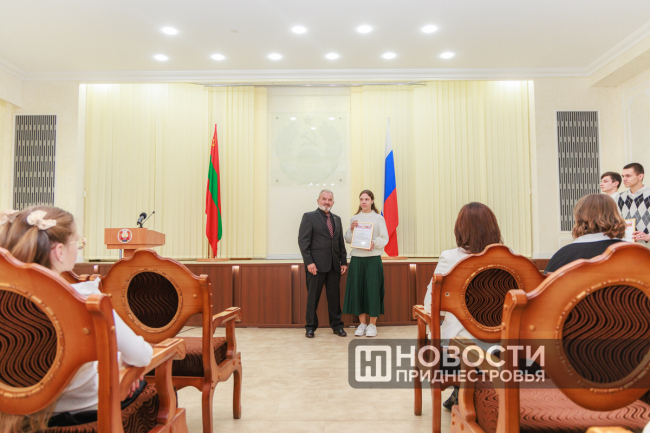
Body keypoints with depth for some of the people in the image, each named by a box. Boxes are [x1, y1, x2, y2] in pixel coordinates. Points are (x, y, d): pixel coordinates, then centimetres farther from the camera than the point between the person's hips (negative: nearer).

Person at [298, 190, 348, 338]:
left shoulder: (337, 219, 15)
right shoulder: (309, 217, -1)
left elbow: (341, 242, 17)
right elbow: (303, 241, -8)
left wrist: (344, 261, 9)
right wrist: (309, 262, -15)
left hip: (334, 265, 5)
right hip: (316, 264, -5)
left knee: (334, 296, 10)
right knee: (313, 297, 4)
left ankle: (337, 325, 22)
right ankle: (310, 327, 17)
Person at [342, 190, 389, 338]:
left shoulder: (378, 218, 3)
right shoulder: (354, 218, 11)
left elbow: (385, 238, -2)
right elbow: (347, 240, 10)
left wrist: (374, 243, -20)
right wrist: (351, 230, -8)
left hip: (373, 258, -2)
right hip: (357, 258, 3)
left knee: (373, 290, -2)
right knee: (357, 289, 4)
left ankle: (372, 324, 10)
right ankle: (362, 323, 17)